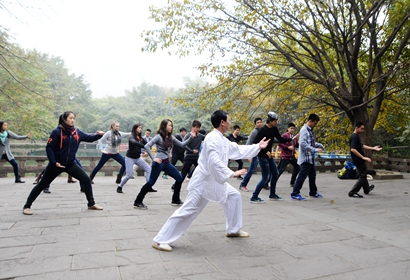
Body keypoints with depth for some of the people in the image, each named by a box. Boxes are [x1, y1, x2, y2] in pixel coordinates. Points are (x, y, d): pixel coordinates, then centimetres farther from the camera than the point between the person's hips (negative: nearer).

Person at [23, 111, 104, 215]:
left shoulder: (77, 132, 0)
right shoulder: (57, 132, -15)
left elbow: (89, 138, 7)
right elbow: (49, 148, -14)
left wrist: (99, 135, -12)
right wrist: (54, 162, -20)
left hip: (71, 164, 4)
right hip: (56, 164, -4)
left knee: (86, 179, -4)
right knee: (42, 185, 6)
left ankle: (91, 204, 8)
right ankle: (27, 206, 23)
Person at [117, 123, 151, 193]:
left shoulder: (140, 138, 4)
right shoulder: (131, 137, -17)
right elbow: (134, 143, -38)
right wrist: (145, 146, -49)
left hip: (138, 158, 7)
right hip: (130, 158, -7)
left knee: (148, 169, -3)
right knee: (129, 175, -7)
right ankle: (119, 187, 17)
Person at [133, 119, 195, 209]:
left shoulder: (171, 137, 10)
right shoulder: (159, 136, -10)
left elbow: (182, 144, 10)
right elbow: (147, 146, -17)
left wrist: (191, 137, 1)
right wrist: (153, 158, -22)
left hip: (167, 163, 7)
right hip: (159, 162, -7)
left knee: (179, 178, 7)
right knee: (151, 182, -4)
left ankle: (175, 200, 21)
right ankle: (138, 202, 8)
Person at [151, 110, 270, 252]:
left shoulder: (223, 140, 12)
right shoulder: (212, 138, -21)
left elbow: (238, 150, 19)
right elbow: (214, 162, -32)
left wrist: (258, 147, 21)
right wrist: (232, 174, -28)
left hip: (215, 181, 11)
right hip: (203, 181, -11)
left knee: (234, 196, 17)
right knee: (187, 211, -10)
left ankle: (233, 230, 32)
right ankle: (160, 240, -1)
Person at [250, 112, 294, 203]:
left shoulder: (274, 129, 5)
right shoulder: (263, 130, -18)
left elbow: (280, 139, 13)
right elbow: (255, 143, -20)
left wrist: (291, 139, 1)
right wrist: (266, 151, -23)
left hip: (269, 155, 9)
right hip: (262, 156, -9)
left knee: (275, 174, 14)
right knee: (265, 177, -8)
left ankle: (272, 195, 29)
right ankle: (254, 197, -1)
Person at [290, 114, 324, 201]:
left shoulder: (310, 130, 15)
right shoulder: (304, 130, -15)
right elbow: (303, 144, -25)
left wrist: (320, 145, 8)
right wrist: (316, 150, -23)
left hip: (310, 158, 10)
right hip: (306, 158, -10)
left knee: (312, 175, 19)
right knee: (302, 176, -7)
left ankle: (313, 192, 33)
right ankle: (295, 194, -2)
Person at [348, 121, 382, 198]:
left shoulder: (357, 136, 12)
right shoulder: (354, 137, -21)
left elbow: (361, 146, 23)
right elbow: (353, 149, -31)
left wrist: (373, 148, 21)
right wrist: (363, 157, -32)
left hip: (360, 160, 11)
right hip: (358, 160, -11)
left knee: (363, 175, 25)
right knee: (362, 177, -5)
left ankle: (366, 189, 44)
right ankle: (352, 192, -4)